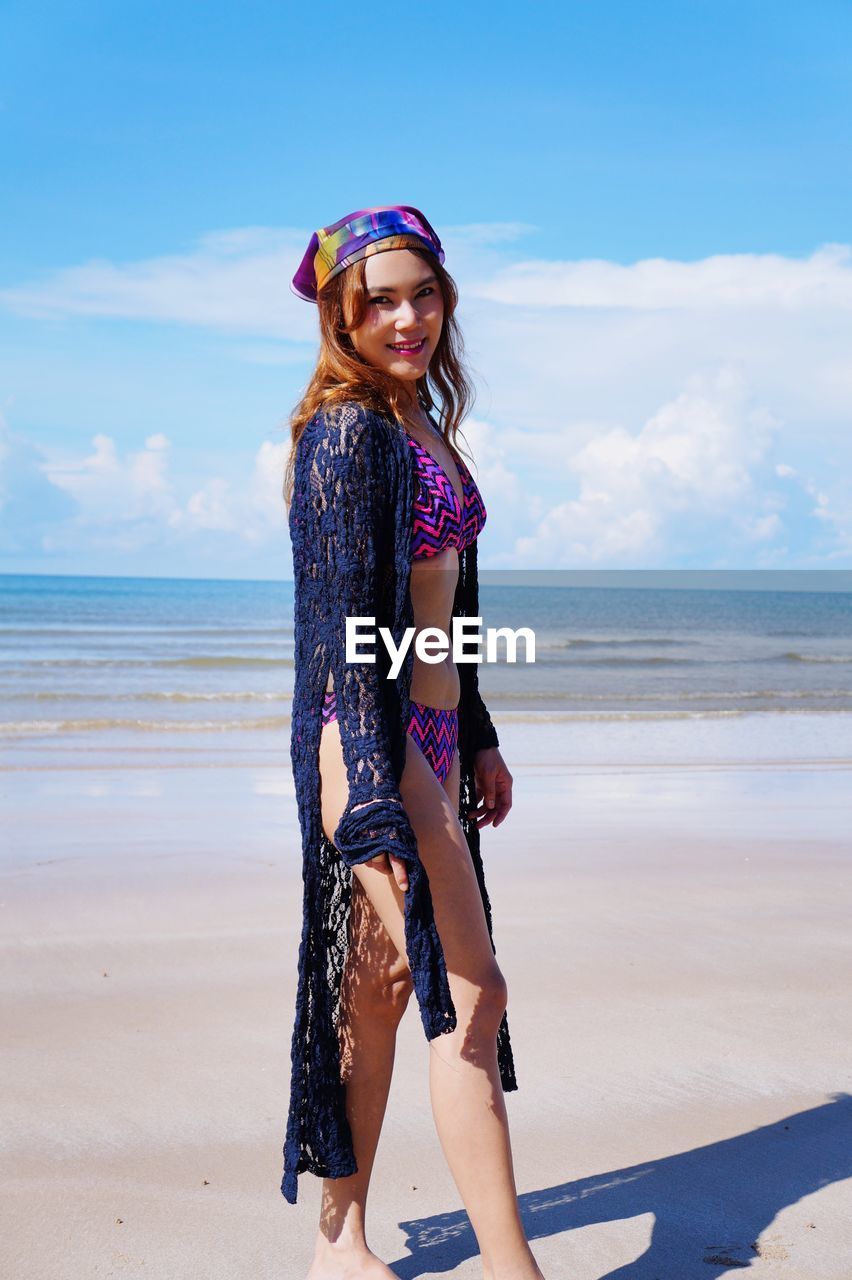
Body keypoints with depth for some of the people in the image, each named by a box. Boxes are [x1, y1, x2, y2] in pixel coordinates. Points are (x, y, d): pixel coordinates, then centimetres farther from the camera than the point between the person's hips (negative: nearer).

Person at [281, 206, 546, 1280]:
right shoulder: (349, 434, -12)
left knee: (384, 988, 12)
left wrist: (478, 738, 23)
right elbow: (344, 629, -18)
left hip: (428, 736, 9)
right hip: (369, 741, -9)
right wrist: (375, 811, -22)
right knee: (469, 990, -8)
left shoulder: (422, 423, 16)